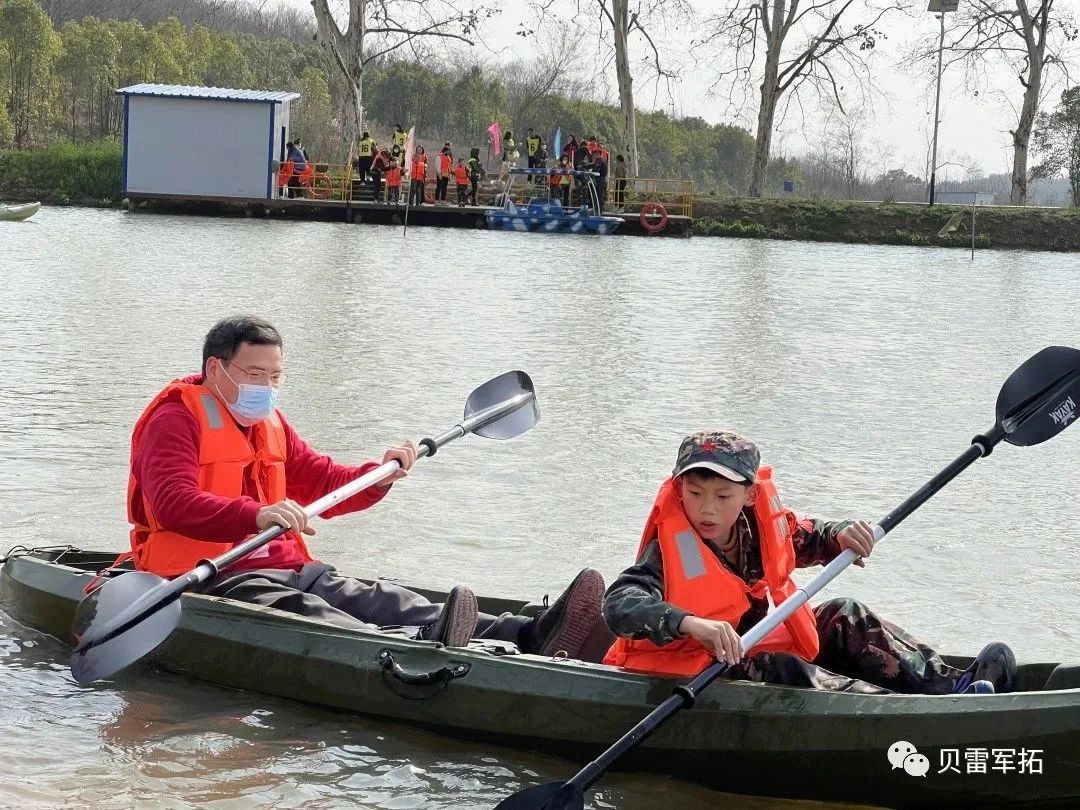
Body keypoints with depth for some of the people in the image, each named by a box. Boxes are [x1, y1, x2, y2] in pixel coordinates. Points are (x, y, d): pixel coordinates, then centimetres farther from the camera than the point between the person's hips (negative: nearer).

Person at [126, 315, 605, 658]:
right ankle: (426, 647, -67)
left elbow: (325, 483, 31)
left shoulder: (271, 425, 26)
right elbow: (173, 503, -22)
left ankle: (528, 636, -37)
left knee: (383, 601, -15)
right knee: (303, 614, -36)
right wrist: (255, 515, -38)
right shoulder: (175, 420, -4)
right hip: (210, 576, -8)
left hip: (285, 569, 8)